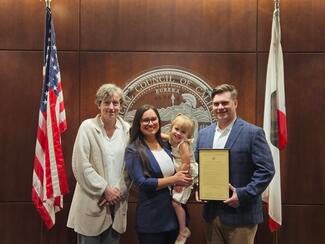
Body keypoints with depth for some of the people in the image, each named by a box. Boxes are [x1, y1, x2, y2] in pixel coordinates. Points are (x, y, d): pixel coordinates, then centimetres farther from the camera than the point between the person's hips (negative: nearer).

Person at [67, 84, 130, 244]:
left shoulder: (127, 129, 4)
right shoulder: (87, 127, -7)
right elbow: (81, 166, -12)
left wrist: (119, 191, -6)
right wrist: (105, 189, -13)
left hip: (117, 203, 4)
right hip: (92, 203, -3)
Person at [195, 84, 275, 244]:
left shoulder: (253, 133, -9)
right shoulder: (203, 134, 8)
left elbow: (266, 170, -12)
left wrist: (243, 195, -19)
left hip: (241, 213, -5)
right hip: (211, 212, 5)